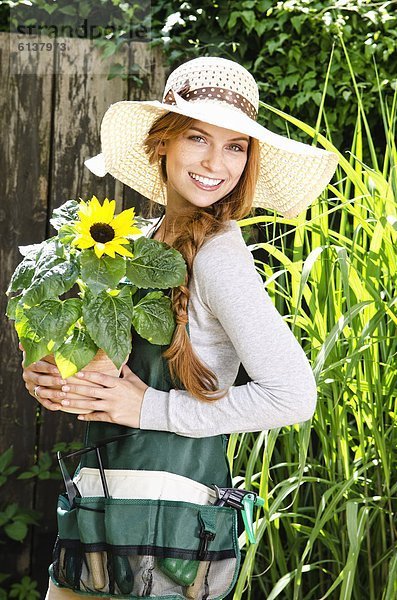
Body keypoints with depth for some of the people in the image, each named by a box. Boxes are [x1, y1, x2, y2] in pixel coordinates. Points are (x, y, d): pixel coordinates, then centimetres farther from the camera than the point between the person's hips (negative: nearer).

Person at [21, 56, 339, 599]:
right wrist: (49, 375, 0)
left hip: (168, 509, -8)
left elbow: (293, 395, -22)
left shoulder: (217, 253, -15)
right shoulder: (151, 239, 8)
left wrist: (150, 408, -15)